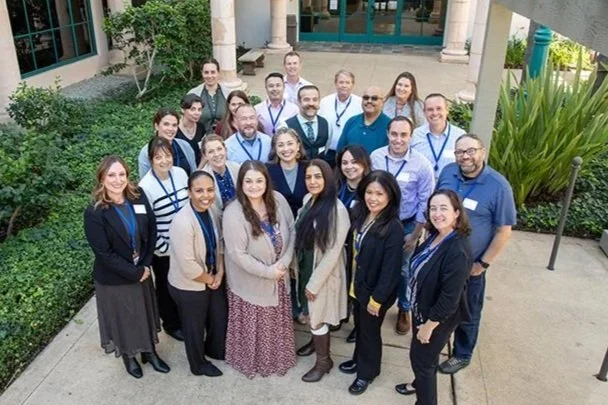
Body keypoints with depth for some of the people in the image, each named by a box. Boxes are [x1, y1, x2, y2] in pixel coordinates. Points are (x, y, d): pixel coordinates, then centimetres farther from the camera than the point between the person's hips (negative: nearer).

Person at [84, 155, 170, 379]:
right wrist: (134, 272, -17)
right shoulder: (94, 213, -21)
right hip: (113, 279, -4)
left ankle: (149, 351, 45)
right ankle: (128, 356, 43)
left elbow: (152, 230, -2)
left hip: (142, 271, 4)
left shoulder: (138, 197, -9)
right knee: (122, 318, 17)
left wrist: (145, 265, -10)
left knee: (145, 313, 21)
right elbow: (103, 253, -20)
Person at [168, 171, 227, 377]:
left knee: (220, 316, 25)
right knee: (195, 326, 17)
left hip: (213, 278, 7)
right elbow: (188, 265, -29)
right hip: (189, 285, -7)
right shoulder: (182, 222, -33)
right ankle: (199, 364, 45)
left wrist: (220, 273, -5)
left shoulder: (212, 211, -9)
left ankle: (215, 350, 55)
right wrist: (209, 279, -13)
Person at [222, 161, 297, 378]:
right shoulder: (233, 213, -27)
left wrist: (284, 262, -14)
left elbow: (291, 231, -3)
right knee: (254, 325, 16)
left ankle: (278, 357, 50)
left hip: (279, 276, 5)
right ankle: (253, 361, 44)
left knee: (278, 321, 24)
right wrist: (268, 272, -19)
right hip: (251, 282, -5)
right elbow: (238, 254, -24)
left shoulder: (277, 200, -13)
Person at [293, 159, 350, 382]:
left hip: (323, 273, -6)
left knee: (317, 318, 9)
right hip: (305, 267, 6)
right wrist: (297, 265, 2)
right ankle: (316, 341, 50)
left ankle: (324, 360, 32)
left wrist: (314, 283, -17)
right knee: (311, 313, 24)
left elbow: (332, 253, -22)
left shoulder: (337, 210, -25)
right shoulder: (308, 199, -3)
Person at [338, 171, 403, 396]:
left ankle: (368, 371, 40)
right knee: (359, 327, 25)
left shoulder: (393, 228, -26)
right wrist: (350, 281, 5)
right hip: (356, 285, 6)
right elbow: (351, 250, 3)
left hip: (374, 291, -6)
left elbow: (390, 269, -22)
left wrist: (377, 299, -17)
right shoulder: (359, 215, -5)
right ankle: (359, 360, 50)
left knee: (370, 331, 16)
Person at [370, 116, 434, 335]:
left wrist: (415, 235, -8)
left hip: (406, 225, -2)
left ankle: (404, 308, 41)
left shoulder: (422, 164, -19)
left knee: (402, 269, 17)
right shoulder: (375, 157, -14)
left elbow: (425, 202, -11)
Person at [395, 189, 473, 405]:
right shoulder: (435, 236, -5)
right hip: (422, 308, 8)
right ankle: (420, 384, 53)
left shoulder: (458, 251, -32)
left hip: (438, 317, -8)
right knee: (420, 354, 27)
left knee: (421, 357, 10)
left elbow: (450, 297, -28)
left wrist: (429, 325, -17)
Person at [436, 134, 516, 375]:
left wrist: (483, 264, -13)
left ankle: (462, 355, 39)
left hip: (469, 264, -4)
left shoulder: (498, 186, -21)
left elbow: (504, 230, -14)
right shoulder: (447, 172, -8)